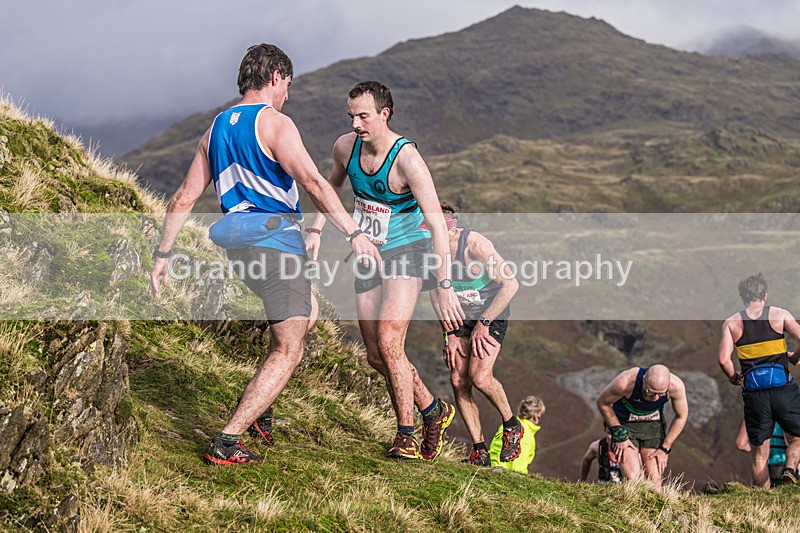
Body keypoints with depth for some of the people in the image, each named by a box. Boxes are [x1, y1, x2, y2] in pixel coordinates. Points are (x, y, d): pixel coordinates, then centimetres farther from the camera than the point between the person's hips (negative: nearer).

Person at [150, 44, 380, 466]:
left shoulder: (217, 128, 15)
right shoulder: (274, 123, -9)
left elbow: (184, 198, 15)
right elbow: (313, 183, -20)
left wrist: (162, 254, 19)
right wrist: (354, 233, -20)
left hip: (238, 241, 9)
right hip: (275, 239, -9)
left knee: (306, 313, 28)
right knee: (288, 351, -4)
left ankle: (255, 407, 24)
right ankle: (226, 442, -13)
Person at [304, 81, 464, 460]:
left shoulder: (407, 160, -24)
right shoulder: (345, 147, -6)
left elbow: (437, 224, -26)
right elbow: (333, 185, 19)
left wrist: (444, 287, -30)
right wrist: (316, 230, 8)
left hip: (407, 250, -6)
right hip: (369, 256, 7)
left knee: (389, 343, -22)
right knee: (375, 356, 6)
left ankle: (406, 435, -8)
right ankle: (434, 411, 27)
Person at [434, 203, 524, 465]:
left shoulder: (476, 245, -27)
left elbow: (511, 284, -23)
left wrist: (483, 323, -20)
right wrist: (449, 335, -2)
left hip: (492, 313, -5)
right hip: (460, 316, 5)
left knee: (479, 377, -21)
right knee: (458, 381, -7)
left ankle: (512, 425, 6)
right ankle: (480, 451, 1)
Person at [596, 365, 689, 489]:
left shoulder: (676, 386, -27)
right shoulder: (625, 382, -35)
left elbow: (681, 416, -6)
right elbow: (602, 403, -14)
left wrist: (665, 448, -4)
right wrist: (620, 435, -12)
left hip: (653, 425, 2)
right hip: (625, 424, -2)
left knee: (654, 481, -7)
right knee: (632, 479, -18)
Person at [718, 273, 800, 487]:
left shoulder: (731, 322, 7)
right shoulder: (779, 314, 5)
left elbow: (724, 359, -4)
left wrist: (733, 378, 15)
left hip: (754, 392, 1)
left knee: (760, 453, 9)